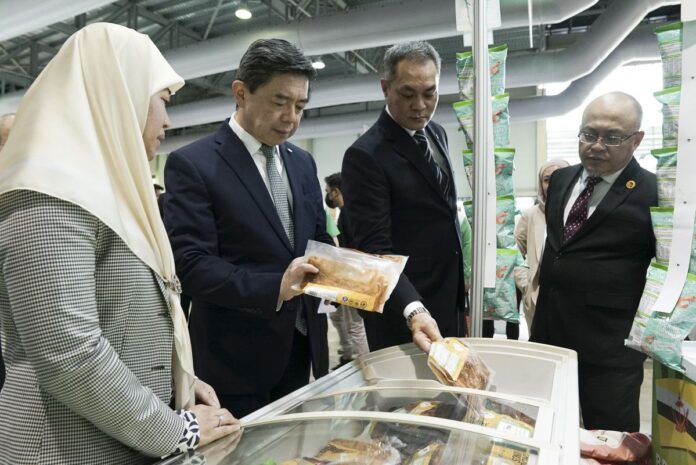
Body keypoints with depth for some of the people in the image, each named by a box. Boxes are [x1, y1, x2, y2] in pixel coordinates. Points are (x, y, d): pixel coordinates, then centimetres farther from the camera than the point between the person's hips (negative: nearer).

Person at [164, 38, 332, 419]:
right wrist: (274, 288, -30)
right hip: (235, 356, -6)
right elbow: (192, 264, -18)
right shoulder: (192, 164, -12)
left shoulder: (302, 162, 8)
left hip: (300, 346, 6)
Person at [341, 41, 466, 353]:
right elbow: (374, 247, -23)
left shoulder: (437, 133, 7)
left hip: (451, 301, 8)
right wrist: (414, 310, -35)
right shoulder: (364, 156, -19)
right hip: (403, 314, -7)